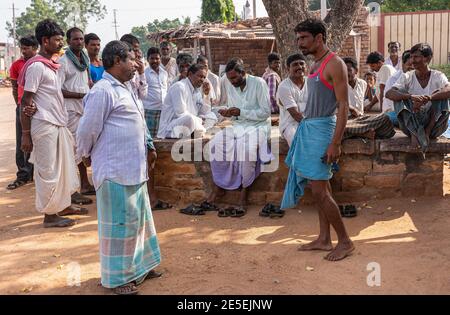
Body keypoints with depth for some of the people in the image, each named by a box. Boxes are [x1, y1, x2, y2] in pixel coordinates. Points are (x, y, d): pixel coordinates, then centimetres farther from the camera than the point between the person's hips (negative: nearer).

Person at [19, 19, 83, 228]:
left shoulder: (51, 65, 14)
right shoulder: (36, 66, -12)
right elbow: (26, 101, -14)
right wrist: (25, 134, -15)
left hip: (58, 124, 9)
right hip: (44, 126, -9)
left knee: (65, 166, 15)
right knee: (48, 171, -1)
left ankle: (63, 205, 28)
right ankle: (49, 215, 9)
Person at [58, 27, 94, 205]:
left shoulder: (85, 60, 13)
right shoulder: (63, 62, -11)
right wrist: (81, 95, -19)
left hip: (85, 109, 8)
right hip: (71, 110, -8)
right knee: (72, 149, -7)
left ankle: (85, 185, 27)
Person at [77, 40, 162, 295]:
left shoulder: (128, 88, 15)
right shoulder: (103, 91, -16)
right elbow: (88, 129, -13)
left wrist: (149, 145, 18)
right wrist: (86, 155, 0)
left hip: (134, 168, 10)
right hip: (115, 170, -10)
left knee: (138, 217, 18)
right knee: (119, 222, 0)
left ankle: (137, 266, 34)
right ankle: (117, 278, 16)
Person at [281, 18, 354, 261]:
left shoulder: (335, 64, -12)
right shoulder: (315, 65, 14)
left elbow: (343, 106, -17)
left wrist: (335, 143, -22)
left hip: (322, 129, -9)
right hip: (309, 127, 9)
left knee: (319, 191, -7)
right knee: (322, 187, 12)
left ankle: (345, 241, 5)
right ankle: (324, 239, 20)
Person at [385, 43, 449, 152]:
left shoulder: (438, 76, -2)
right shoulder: (407, 77, -1)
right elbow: (388, 93, -19)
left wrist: (427, 98, -40)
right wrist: (411, 96, -36)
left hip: (434, 126, -1)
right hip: (411, 124, 1)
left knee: (440, 94, -21)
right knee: (400, 96, -19)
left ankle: (427, 132, -21)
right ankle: (414, 133, -29)